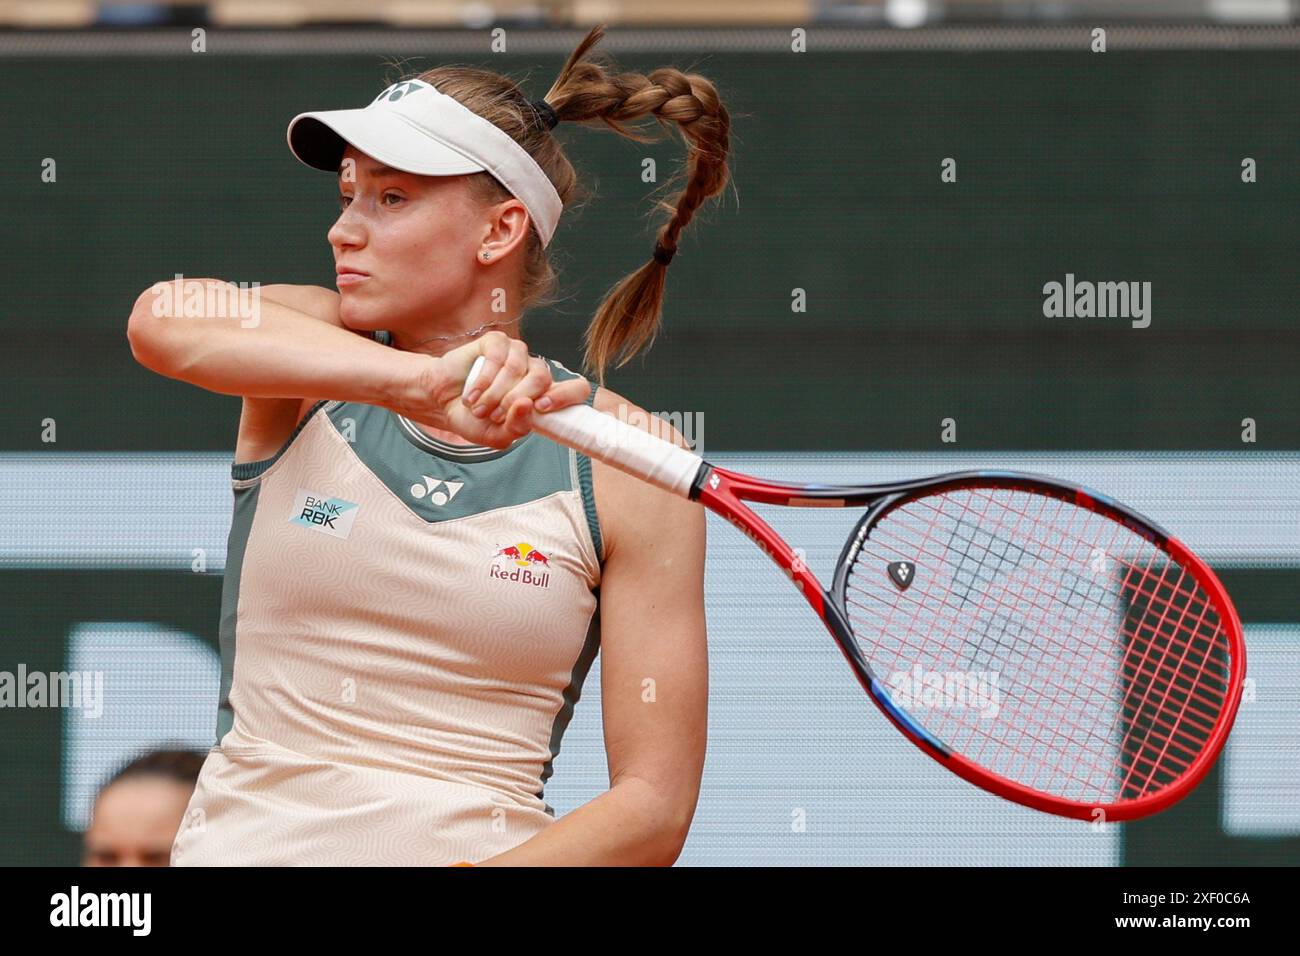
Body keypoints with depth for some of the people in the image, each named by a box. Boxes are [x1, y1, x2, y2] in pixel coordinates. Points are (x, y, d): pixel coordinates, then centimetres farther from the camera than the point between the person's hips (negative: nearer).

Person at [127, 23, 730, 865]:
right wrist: (418, 380, -35)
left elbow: (653, 805, -2)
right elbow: (166, 322, -21)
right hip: (238, 842, 2)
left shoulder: (624, 461, 0)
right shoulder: (313, 374, 4)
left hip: (484, 852, -2)